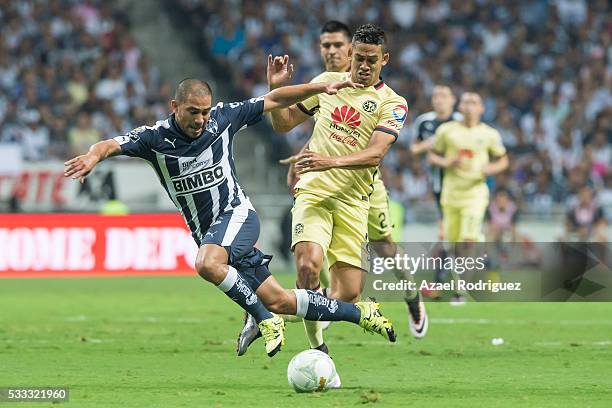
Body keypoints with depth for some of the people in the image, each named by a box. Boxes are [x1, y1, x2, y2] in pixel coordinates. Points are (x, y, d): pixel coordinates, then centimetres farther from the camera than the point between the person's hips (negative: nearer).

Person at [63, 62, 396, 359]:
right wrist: (94, 155, -45)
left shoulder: (222, 117, -7)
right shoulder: (156, 137, -9)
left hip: (237, 215, -3)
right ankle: (358, 313, 22)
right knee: (277, 301, 6)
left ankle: (266, 320, -20)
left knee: (207, 263, -36)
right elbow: (113, 145, -22)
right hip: (206, 232, 3)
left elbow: (272, 100, 3)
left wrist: (322, 87, 0)